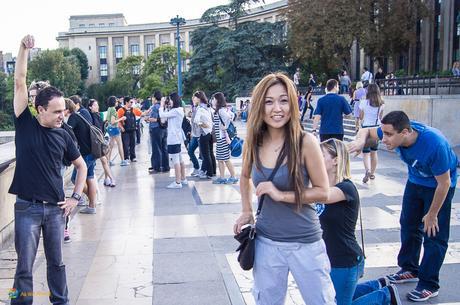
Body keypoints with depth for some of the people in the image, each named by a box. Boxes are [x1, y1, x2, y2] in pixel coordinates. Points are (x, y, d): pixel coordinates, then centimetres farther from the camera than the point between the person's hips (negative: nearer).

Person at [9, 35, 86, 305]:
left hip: (56, 208, 3)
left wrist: (75, 197, 5)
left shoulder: (63, 136, 3)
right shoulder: (26, 125, -3)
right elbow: (20, 82, -9)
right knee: (25, 266, 3)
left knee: (56, 262, 14)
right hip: (27, 208, -2)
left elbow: (82, 166, 13)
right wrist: (24, 49, -15)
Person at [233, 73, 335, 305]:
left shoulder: (305, 142, -16)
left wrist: (281, 195, -19)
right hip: (266, 241, 4)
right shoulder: (253, 143, -4)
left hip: (305, 242, -3)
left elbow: (322, 191, -11)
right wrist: (246, 212, 8)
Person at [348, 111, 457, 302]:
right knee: (408, 224, 13)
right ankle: (410, 269, 30)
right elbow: (367, 131, -9)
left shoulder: (435, 144, -41)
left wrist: (432, 214, -16)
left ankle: (429, 285, 7)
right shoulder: (396, 132, -27)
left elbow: (444, 183, -27)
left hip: (439, 185, -6)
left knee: (434, 234, -4)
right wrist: (361, 140, -35)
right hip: (416, 180, 6)